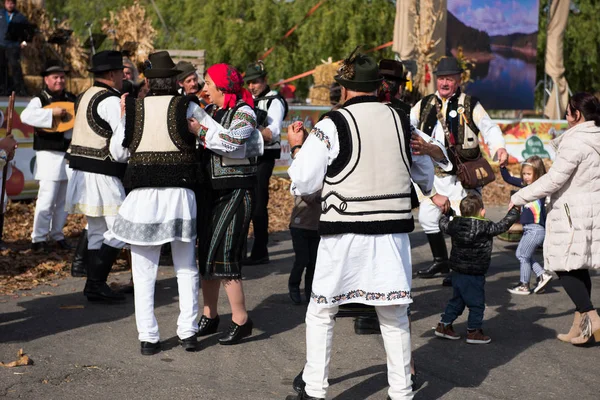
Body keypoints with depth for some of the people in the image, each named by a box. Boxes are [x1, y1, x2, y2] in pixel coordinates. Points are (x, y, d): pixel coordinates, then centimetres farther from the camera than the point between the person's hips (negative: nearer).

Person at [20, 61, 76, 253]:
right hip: (49, 156, -6)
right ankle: (38, 238, -1)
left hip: (69, 155, 6)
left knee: (64, 200, 10)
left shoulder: (72, 99, 12)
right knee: (47, 199, -8)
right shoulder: (40, 100, -5)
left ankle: (57, 234, 22)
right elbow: (25, 116, -22)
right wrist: (52, 112, -26)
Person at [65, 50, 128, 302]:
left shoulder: (86, 96, 15)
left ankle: (94, 285, 17)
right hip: (102, 175, -10)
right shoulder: (111, 101, -14)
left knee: (97, 231, 14)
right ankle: (96, 284, -5)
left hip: (83, 171, 10)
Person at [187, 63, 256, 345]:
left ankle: (241, 320, -4)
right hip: (209, 189, 8)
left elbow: (232, 141, -26)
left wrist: (201, 131, -21)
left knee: (222, 254, -13)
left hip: (235, 191, -8)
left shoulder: (244, 112, -9)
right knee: (205, 254, 10)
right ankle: (210, 316, 22)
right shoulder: (209, 110, 13)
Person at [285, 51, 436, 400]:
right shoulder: (402, 122, 6)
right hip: (394, 231, 4)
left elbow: (304, 182, -4)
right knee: (394, 315, 13)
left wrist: (298, 147, 13)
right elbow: (426, 174, 21)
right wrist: (427, 189, 43)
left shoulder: (332, 125, -8)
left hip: (345, 233, -3)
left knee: (322, 312, 12)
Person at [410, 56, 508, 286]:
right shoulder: (425, 105, 10)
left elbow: (489, 128, -6)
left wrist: (499, 148, -24)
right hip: (434, 174, 5)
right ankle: (440, 261, 29)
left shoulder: (470, 105, -3)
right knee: (427, 217, 10)